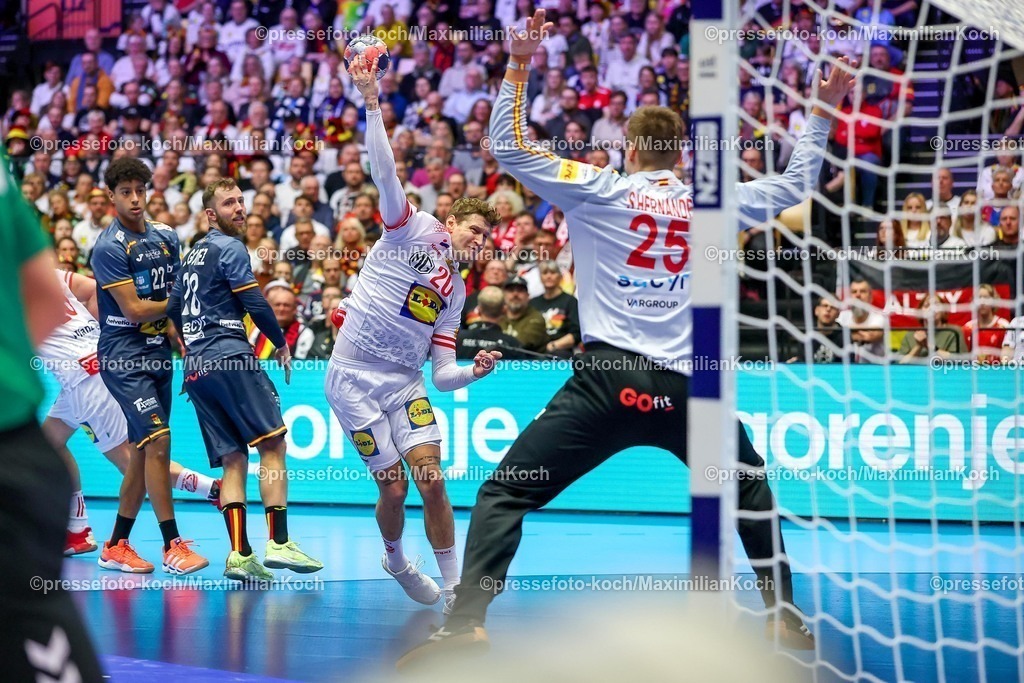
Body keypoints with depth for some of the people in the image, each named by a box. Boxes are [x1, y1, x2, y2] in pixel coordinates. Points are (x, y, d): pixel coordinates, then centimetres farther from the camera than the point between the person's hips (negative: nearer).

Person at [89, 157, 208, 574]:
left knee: (144, 452, 9)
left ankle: (116, 546, 18)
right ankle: (172, 545, -13)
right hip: (123, 356, -7)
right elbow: (134, 310, -15)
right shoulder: (109, 246, -12)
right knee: (157, 441, -16)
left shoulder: (167, 238, 9)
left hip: (158, 353, 7)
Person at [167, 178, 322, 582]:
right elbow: (254, 303, -10)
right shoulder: (229, 248, -3)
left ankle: (240, 553, -6)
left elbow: (173, 310, 24)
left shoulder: (192, 256, 22)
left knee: (233, 459, 5)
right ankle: (278, 542, -19)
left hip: (195, 367, 8)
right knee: (272, 443, -9)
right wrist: (281, 344, 3)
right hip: (230, 356, -8)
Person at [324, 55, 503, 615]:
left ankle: (454, 588, -4)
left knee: (431, 480, -11)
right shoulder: (413, 228, 1)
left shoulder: (455, 293, 17)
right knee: (393, 487, -3)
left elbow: (442, 373, 14)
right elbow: (383, 170, -14)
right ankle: (395, 561, 27)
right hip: (354, 377, -5)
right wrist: (372, 102, -24)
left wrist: (474, 371, -8)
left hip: (405, 383, 5)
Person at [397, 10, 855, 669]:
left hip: (609, 381, -3)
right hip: (687, 388, 3)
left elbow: (509, 147, 6)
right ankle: (785, 613, 22)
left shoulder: (601, 189, 5)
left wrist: (519, 65, 11)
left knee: (505, 493, 0)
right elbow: (796, 183, 26)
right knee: (753, 490, 27)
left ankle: (469, 619, -16)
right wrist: (824, 107, 35)